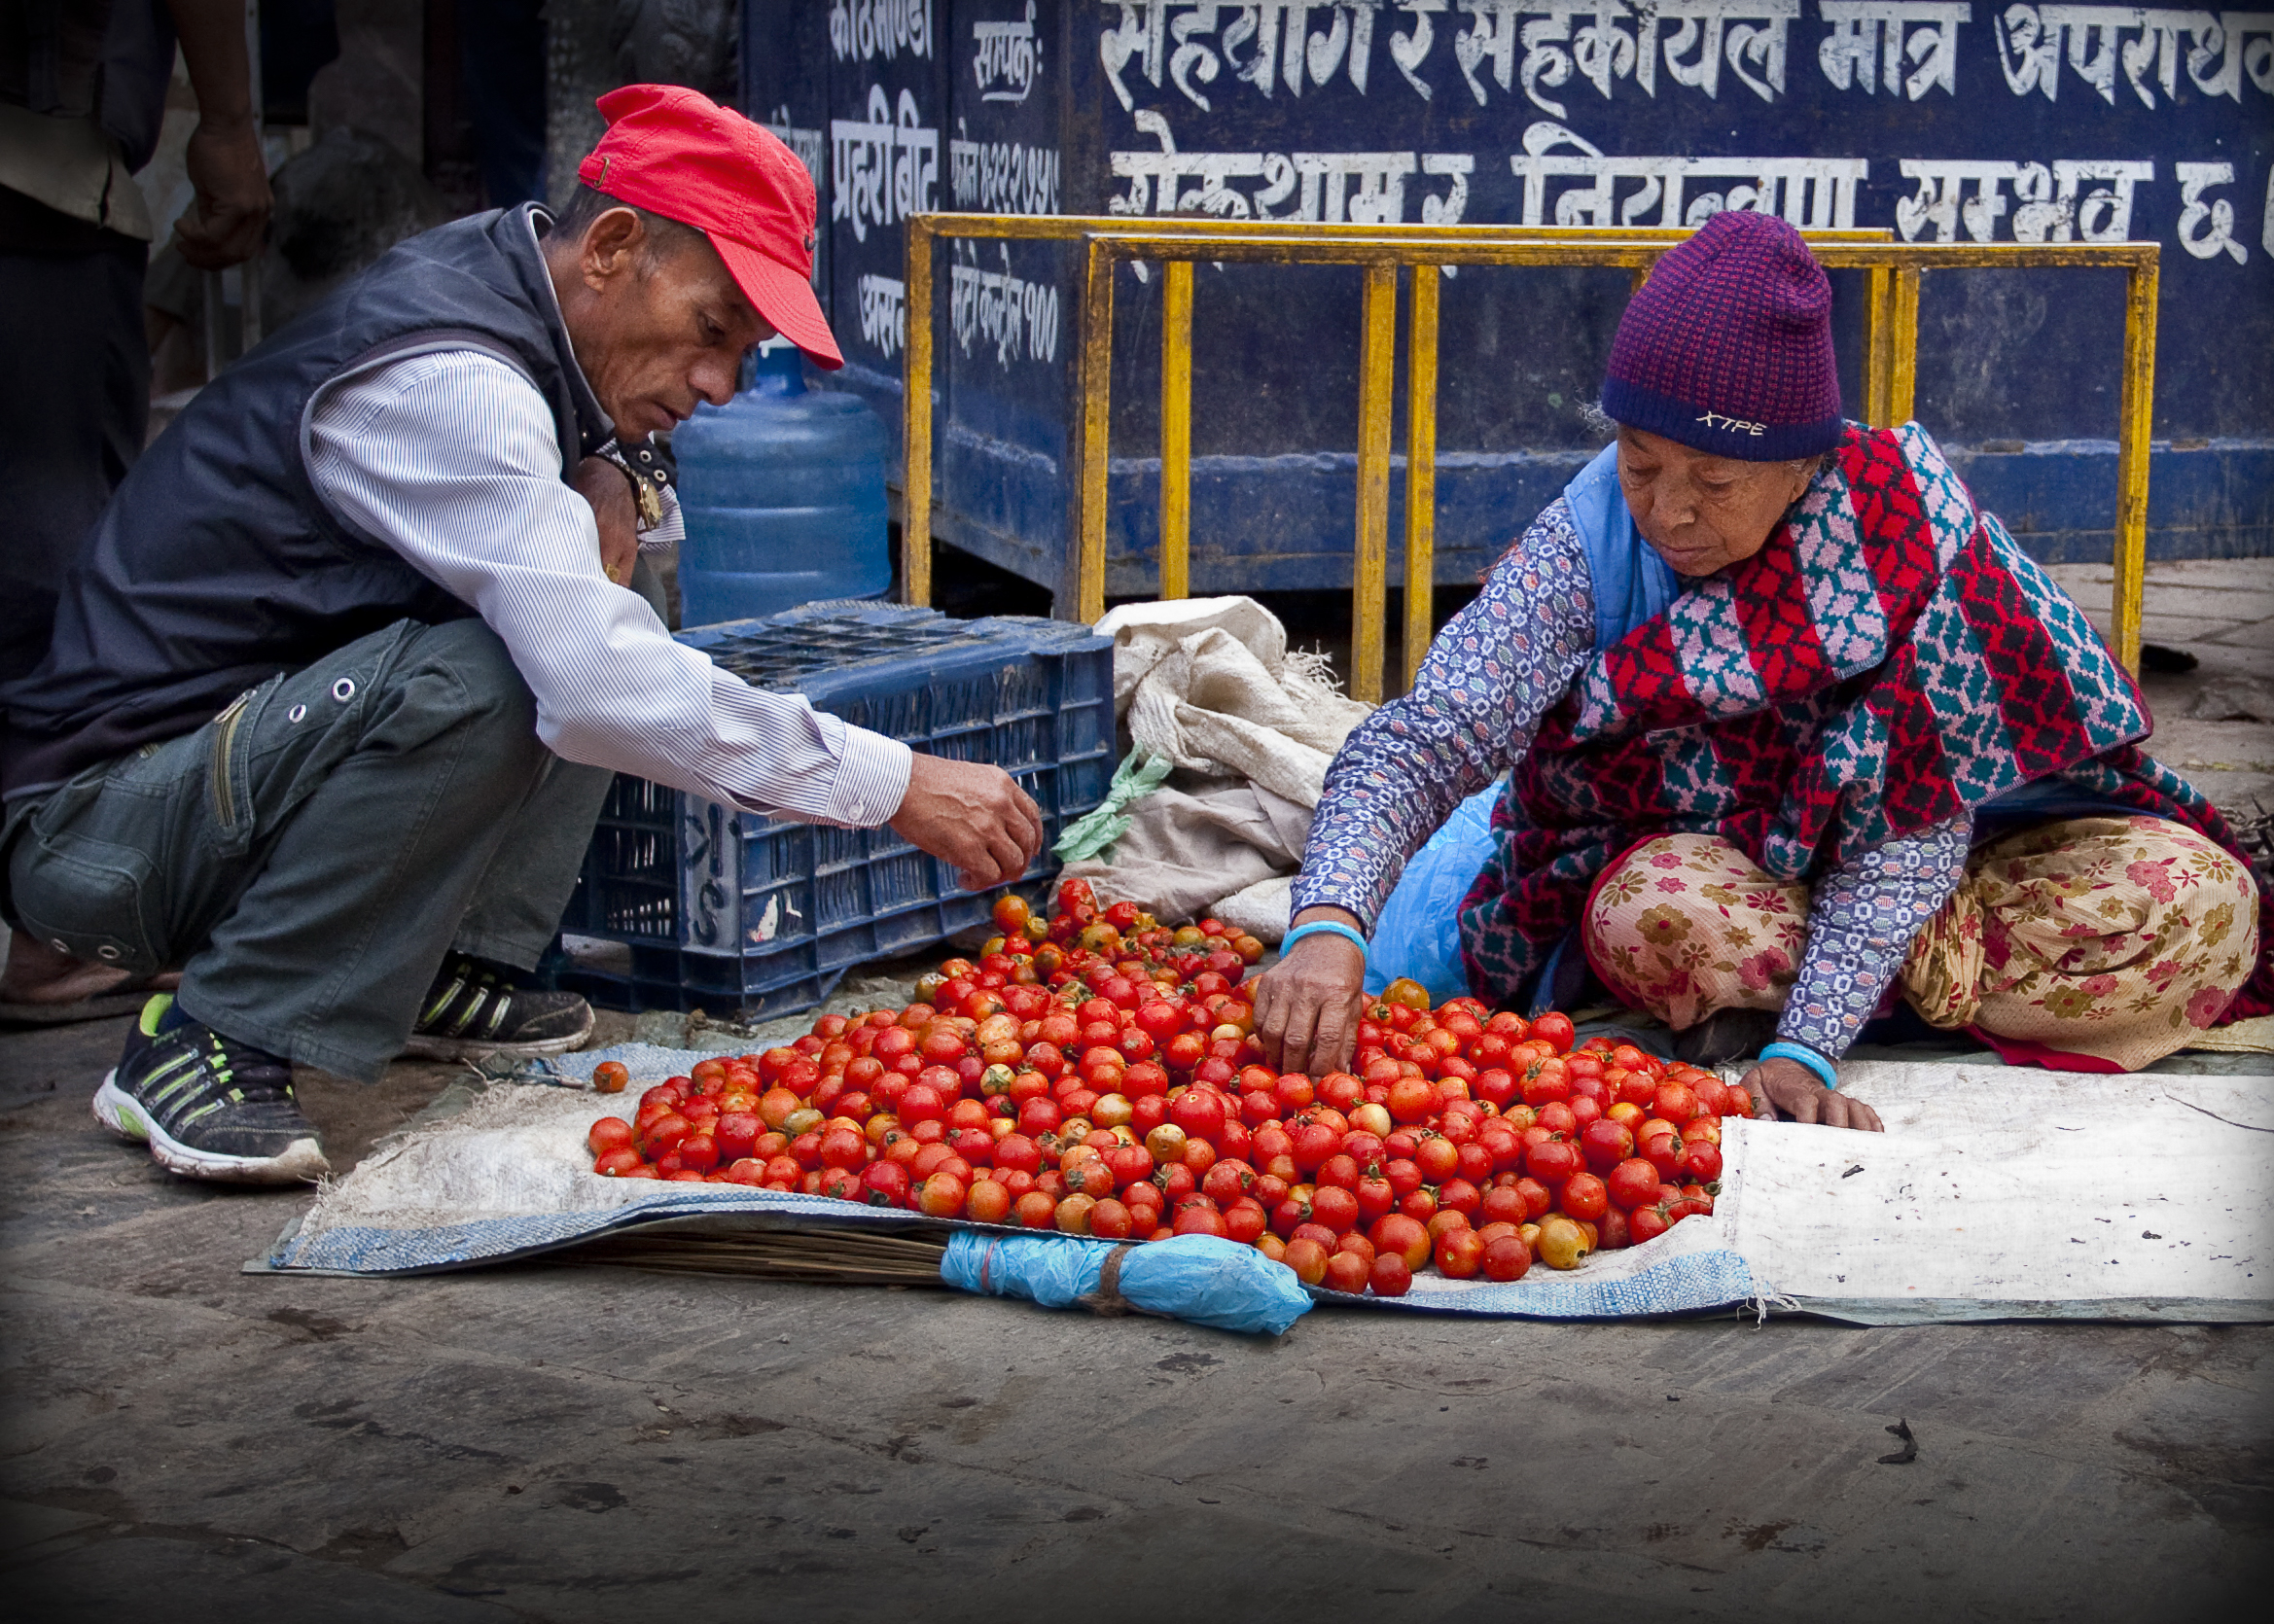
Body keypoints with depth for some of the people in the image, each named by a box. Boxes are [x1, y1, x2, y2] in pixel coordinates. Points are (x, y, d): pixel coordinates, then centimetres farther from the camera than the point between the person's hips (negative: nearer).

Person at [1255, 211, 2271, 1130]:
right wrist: (1330, 926, -51)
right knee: (1654, 917, -37)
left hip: (1905, 852, 2)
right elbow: (1421, 740, -31)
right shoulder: (1590, 543, -21)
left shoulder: (1902, 525, -24)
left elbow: (1916, 818, -24)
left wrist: (1806, 1046, -35)